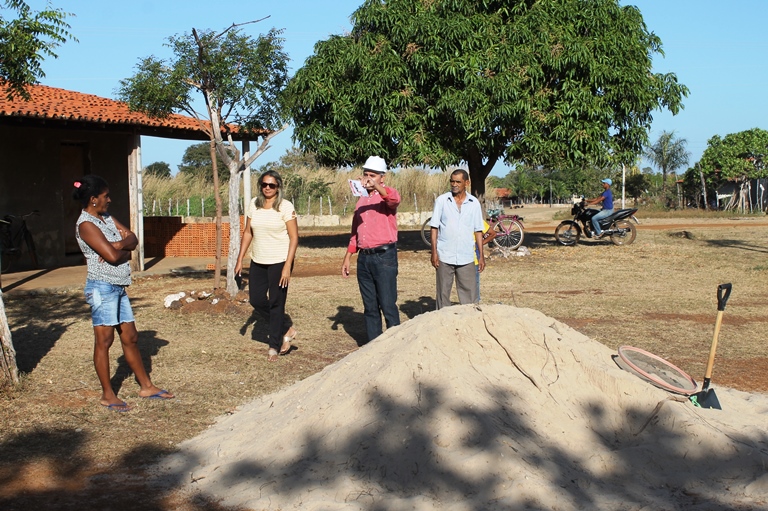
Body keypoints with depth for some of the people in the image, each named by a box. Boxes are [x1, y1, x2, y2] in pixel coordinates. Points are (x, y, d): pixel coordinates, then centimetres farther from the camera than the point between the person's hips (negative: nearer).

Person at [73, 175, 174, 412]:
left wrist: (120, 245, -14)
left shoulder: (107, 218, 12)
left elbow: (132, 239, 6)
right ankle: (107, 395, 8)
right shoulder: (86, 224, -15)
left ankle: (146, 386, 23)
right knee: (104, 341, -1)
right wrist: (125, 249, -2)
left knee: (130, 338, 14)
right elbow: (112, 256, -22)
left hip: (118, 287, 9)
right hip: (102, 288, -9)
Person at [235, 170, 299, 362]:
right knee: (256, 300, 7)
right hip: (258, 261, 6)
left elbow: (294, 238, -10)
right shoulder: (254, 204, 5)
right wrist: (240, 259, 7)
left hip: (279, 262, -6)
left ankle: (274, 346, 15)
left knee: (276, 304, 1)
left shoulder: (286, 207, -10)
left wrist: (287, 267, -17)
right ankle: (285, 331, 26)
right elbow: (248, 233, 11)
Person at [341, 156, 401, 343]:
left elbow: (394, 200, -29)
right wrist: (347, 257, 17)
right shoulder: (361, 200, 18)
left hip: (384, 257, -7)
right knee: (370, 308, 10)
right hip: (364, 257, 7)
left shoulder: (388, 194, -2)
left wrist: (376, 186, -44)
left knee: (388, 306, -6)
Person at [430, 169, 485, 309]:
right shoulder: (441, 200, 1)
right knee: (443, 293, 6)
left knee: (470, 294, 1)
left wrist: (481, 255, 5)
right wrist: (434, 252, -5)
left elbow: (478, 231, 8)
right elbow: (434, 228, 2)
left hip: (466, 257, 1)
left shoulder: (474, 203, 5)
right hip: (444, 256, -1)